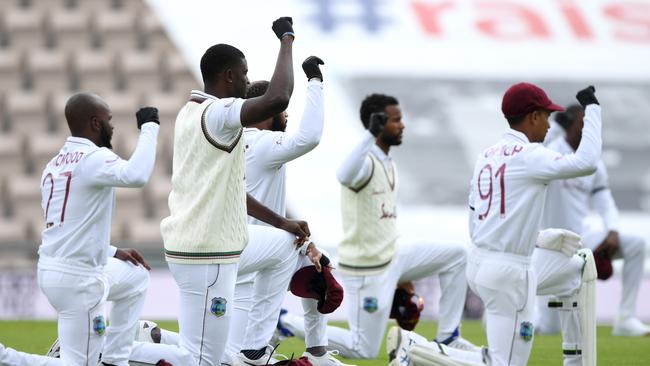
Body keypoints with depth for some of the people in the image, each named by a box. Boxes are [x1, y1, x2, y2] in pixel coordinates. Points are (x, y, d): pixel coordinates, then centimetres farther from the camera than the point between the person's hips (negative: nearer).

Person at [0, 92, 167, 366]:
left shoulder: (54, 164, 11)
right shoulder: (93, 158, -16)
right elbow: (136, 176, -36)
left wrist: (113, 252, 21)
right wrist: (149, 126, -22)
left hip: (51, 269, 9)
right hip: (77, 280, -9)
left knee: (136, 277, 29)